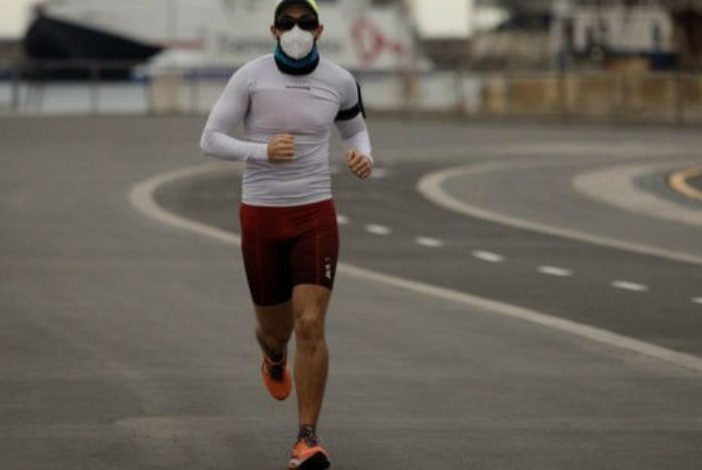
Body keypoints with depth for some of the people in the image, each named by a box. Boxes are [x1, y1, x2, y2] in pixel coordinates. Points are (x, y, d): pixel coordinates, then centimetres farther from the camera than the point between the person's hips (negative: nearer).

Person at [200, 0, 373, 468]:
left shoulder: (339, 81, -2)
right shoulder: (250, 76, -9)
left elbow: (355, 128, 18)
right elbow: (211, 140, -8)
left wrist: (364, 157, -6)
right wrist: (262, 151, -26)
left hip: (315, 217, 0)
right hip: (261, 218, 0)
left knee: (311, 326, -16)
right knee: (276, 328, 14)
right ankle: (275, 357, 57)